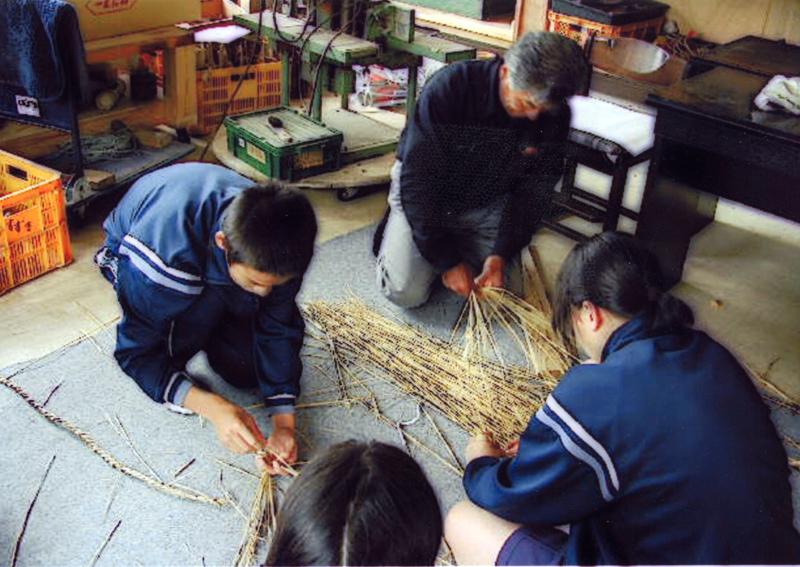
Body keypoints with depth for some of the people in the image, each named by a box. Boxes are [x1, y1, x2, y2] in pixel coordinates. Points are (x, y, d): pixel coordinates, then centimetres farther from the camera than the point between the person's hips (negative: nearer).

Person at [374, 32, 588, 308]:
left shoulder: (554, 115, -18)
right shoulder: (449, 87, -31)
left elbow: (534, 192, -9)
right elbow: (417, 180, -28)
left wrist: (501, 254, -21)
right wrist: (447, 260, -28)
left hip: (488, 205, 4)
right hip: (426, 195, -3)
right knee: (406, 292, -14)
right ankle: (393, 229, 16)